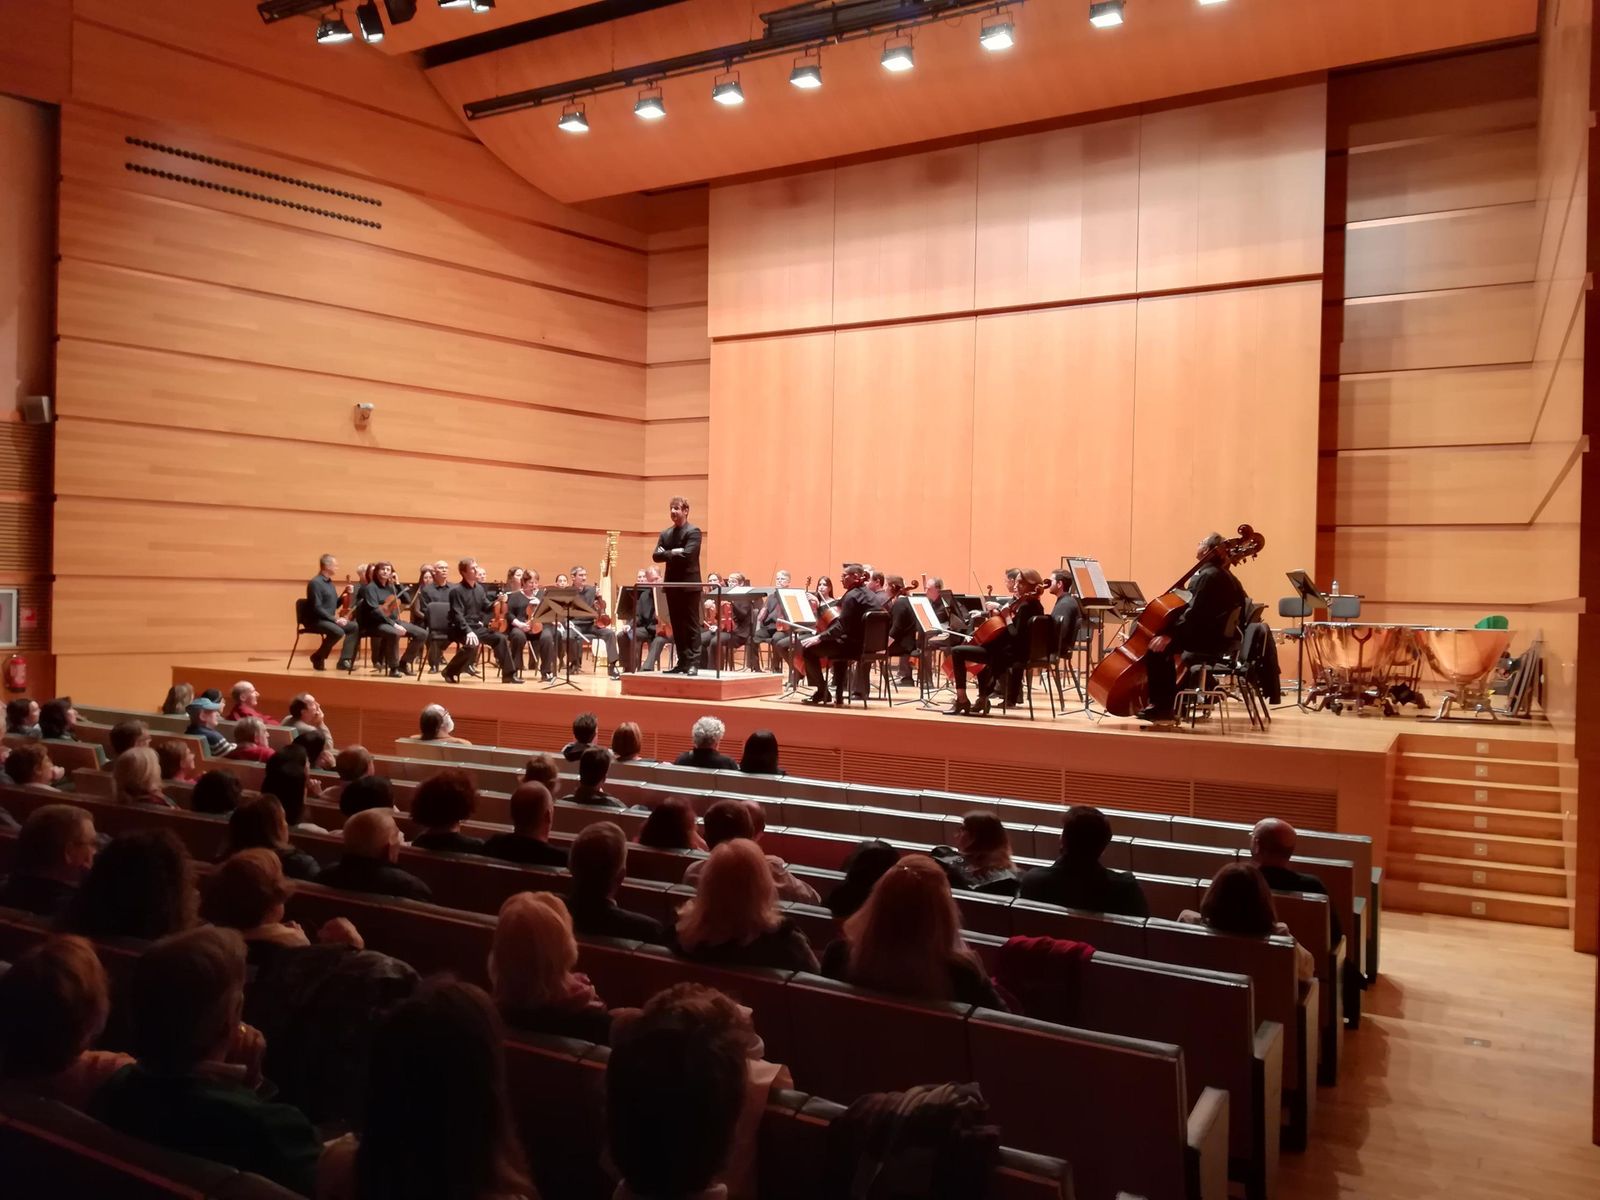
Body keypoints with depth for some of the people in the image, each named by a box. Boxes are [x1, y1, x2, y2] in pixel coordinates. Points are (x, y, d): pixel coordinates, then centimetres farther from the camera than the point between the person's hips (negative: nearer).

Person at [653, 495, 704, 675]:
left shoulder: (693, 532, -7)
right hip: (672, 585, 7)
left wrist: (669, 554, -6)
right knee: (677, 626, 8)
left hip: (689, 585, -7)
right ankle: (682, 662, 13)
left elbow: (687, 554, -20)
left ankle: (693, 663, -3)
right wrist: (674, 553, -13)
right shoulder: (665, 534, 14)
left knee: (691, 626, -4)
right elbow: (656, 556, 3)